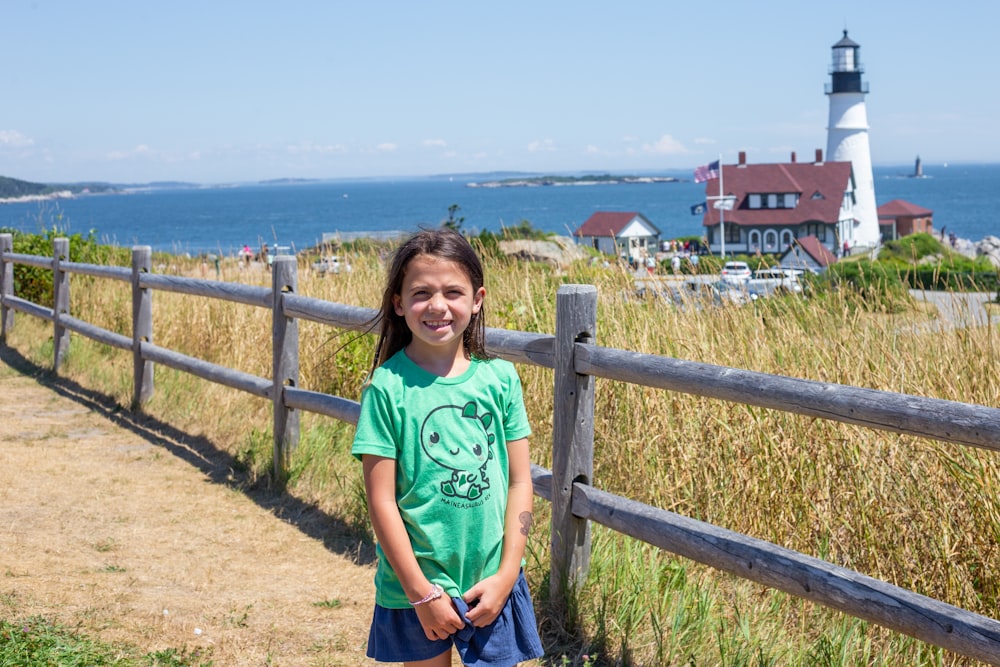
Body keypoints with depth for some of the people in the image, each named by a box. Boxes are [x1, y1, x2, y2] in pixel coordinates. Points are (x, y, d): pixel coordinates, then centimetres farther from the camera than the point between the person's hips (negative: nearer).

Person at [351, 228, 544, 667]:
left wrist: (506, 574, -4)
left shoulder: (500, 379, -1)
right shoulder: (388, 387, -10)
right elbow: (381, 501, -10)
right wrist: (420, 592, -11)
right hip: (416, 586, -2)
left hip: (492, 584, 2)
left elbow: (519, 481, 2)